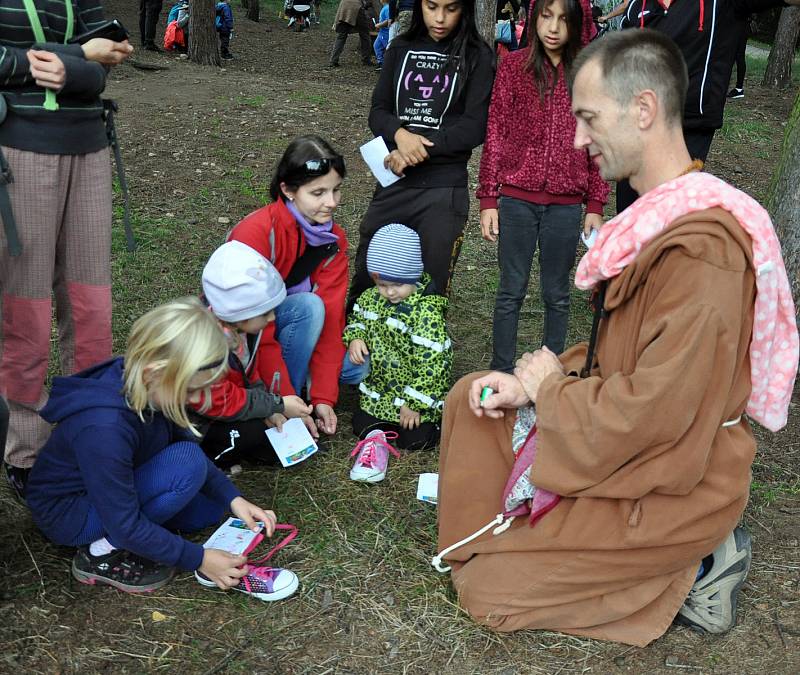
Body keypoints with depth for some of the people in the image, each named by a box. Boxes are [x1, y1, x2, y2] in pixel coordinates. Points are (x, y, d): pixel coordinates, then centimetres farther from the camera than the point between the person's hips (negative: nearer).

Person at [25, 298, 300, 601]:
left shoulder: (149, 389, -15)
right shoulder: (104, 429, -37)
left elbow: (188, 443, 1)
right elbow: (125, 526, -29)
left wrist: (232, 497, -7)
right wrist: (197, 559, -22)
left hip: (115, 489, 8)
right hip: (67, 514, -8)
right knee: (187, 463, -26)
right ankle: (104, 553, -13)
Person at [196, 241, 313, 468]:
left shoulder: (239, 324, -11)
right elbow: (218, 404, -28)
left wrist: (269, 409, -12)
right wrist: (277, 405, -22)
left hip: (230, 397, 7)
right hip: (195, 419, -7)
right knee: (255, 432, -27)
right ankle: (207, 453, -4)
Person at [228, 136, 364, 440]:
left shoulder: (334, 239, -9)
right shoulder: (256, 232, -28)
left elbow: (331, 318, -12)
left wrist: (323, 396, -19)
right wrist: (288, 403, -28)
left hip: (282, 325, 6)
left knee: (357, 367, -15)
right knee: (309, 307, -31)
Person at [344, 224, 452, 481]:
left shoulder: (426, 311, -24)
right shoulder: (371, 297, -3)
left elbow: (429, 361, -24)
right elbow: (358, 320, 17)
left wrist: (413, 403, -20)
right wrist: (355, 337, -8)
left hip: (417, 391, -6)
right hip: (380, 387, 6)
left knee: (415, 439, -12)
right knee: (360, 424, -5)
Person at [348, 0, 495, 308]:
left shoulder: (478, 57, -1)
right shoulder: (401, 48, 9)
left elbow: (475, 127, -7)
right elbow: (378, 111, 6)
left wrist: (420, 148, -16)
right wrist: (400, 134, -15)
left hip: (444, 189, -3)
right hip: (393, 182, 3)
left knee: (432, 284, 1)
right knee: (365, 275, 10)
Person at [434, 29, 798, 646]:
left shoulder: (703, 248, -29)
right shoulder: (658, 215, 4)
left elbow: (652, 413, -31)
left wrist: (548, 387, -13)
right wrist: (530, 383, -2)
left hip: (669, 489, -9)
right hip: (624, 443, 9)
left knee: (486, 589, -4)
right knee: (471, 400, 9)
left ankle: (690, 573, 3)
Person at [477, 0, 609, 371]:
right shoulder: (513, 66, -2)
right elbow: (495, 134, 0)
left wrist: (595, 205, 4)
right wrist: (488, 199, -1)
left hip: (565, 204, 1)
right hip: (516, 198, -1)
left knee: (557, 294, 12)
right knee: (511, 291, 8)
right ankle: (502, 372, 21)